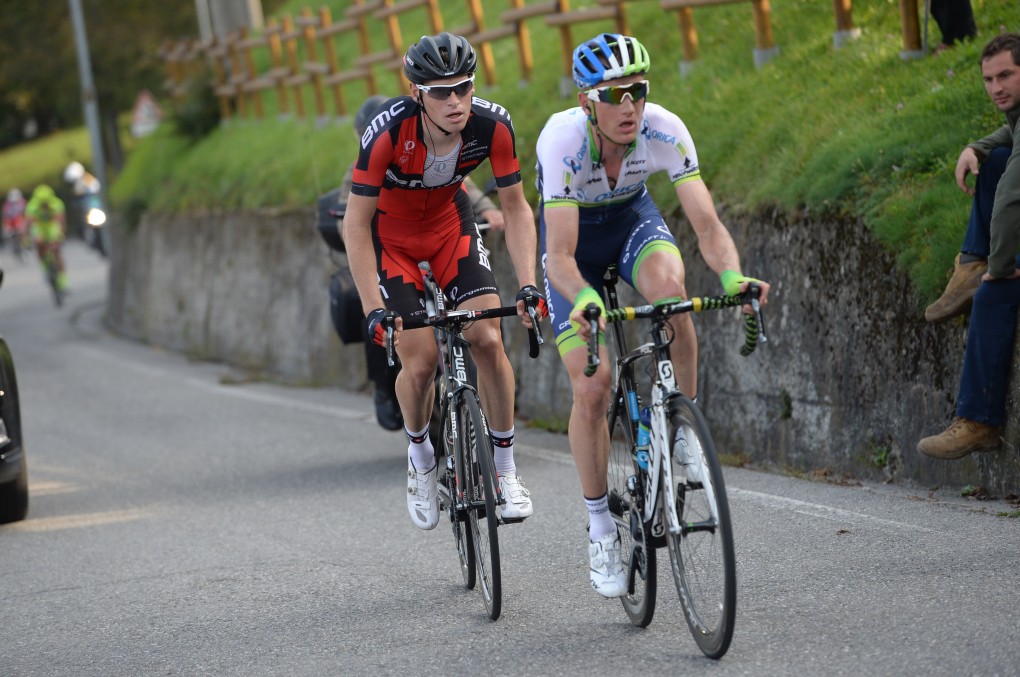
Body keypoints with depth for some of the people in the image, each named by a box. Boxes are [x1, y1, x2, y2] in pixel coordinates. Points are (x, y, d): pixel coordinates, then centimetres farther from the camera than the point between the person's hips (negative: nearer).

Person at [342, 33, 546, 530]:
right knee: (420, 361, -12)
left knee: (488, 340, -14)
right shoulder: (387, 132, -35)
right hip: (389, 232, -2)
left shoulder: (492, 125, -27)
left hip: (449, 222, 2)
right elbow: (356, 224, -28)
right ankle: (420, 455, 18)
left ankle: (505, 468, 3)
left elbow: (515, 208, -14)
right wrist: (373, 310, -33)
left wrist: (528, 284, -25)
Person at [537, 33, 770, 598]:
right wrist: (584, 300, -60)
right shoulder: (562, 140, -35)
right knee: (590, 387, -12)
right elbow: (560, 256, -39)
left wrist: (732, 277, -54)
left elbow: (707, 225, -34)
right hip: (574, 233, -1)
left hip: (633, 217, 1)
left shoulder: (664, 131, -30)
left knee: (669, 286, -35)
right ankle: (599, 525, 6)